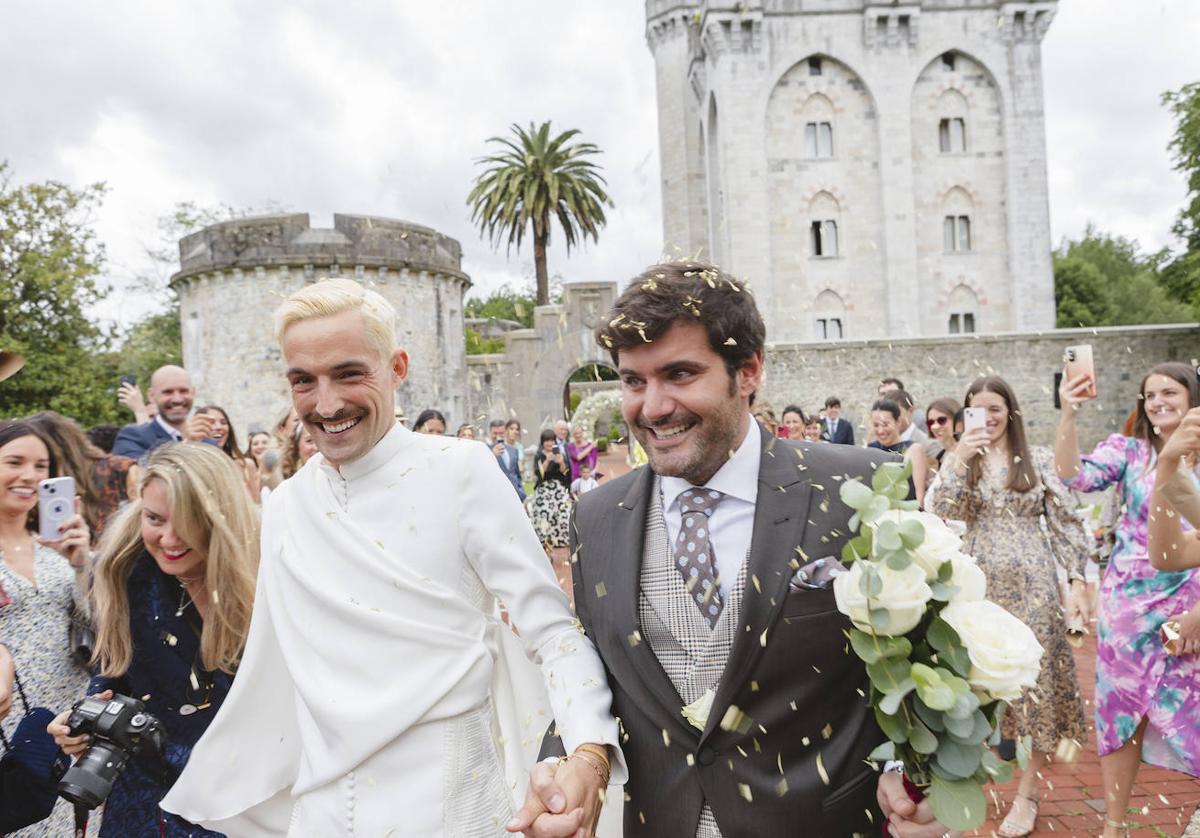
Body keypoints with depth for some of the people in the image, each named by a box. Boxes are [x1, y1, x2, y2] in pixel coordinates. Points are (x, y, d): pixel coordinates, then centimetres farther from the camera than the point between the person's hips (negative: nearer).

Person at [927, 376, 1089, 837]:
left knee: (1033, 679, 4)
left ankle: (1027, 791, 17)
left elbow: (1066, 523, 0)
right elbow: (940, 513, -10)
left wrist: (1078, 581, -6)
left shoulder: (1039, 458, 1)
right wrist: (959, 460, -18)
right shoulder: (958, 460, 5)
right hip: (979, 585, 1)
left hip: (1031, 583, -1)